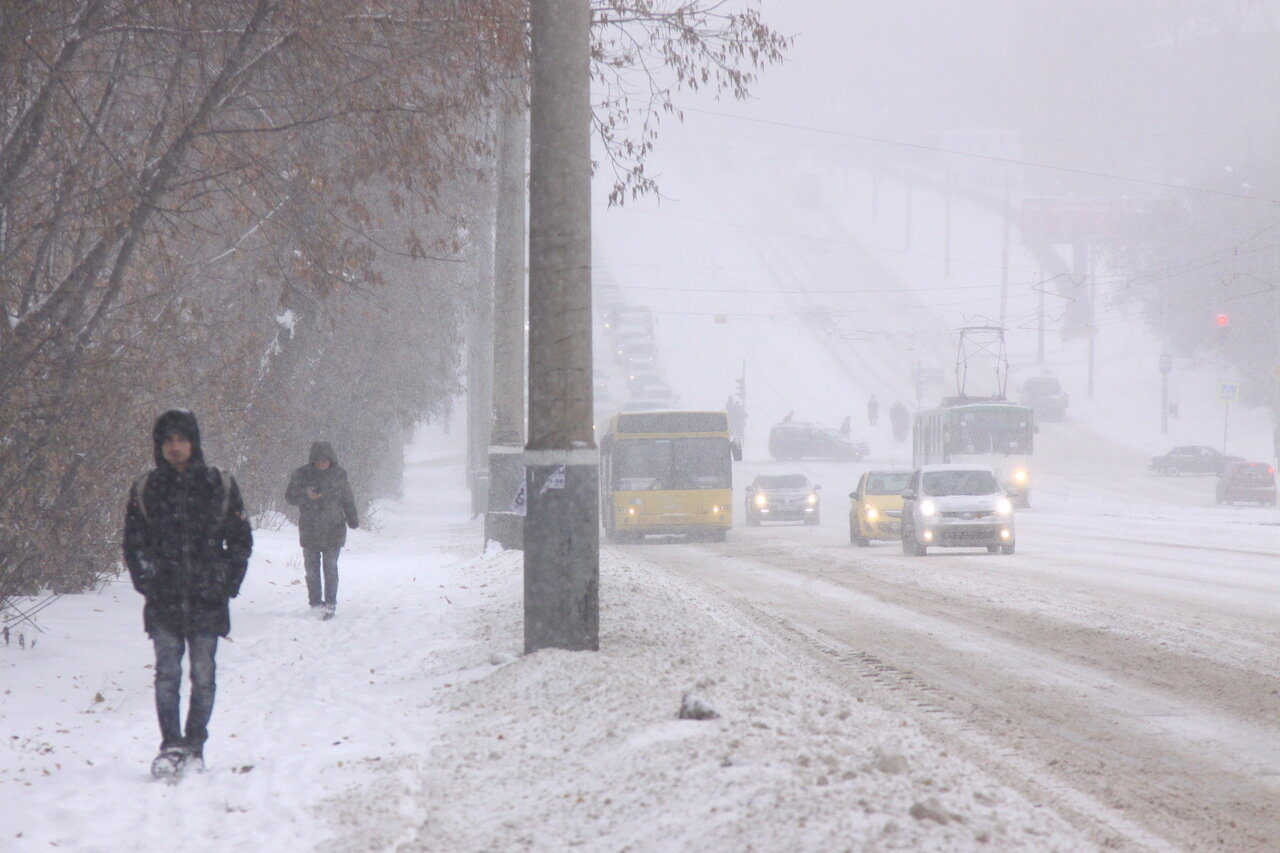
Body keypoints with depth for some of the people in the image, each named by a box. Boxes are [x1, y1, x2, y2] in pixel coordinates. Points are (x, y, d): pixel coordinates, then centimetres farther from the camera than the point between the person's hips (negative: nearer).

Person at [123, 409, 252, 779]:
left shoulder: (220, 486, 3)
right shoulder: (145, 489, 6)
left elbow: (240, 540, 8)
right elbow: (133, 541, 12)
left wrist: (228, 582, -1)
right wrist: (145, 578, -1)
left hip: (207, 599, 0)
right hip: (163, 601, 0)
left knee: (203, 677, 3)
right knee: (167, 675, -6)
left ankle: (195, 746, 12)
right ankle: (171, 746, -6)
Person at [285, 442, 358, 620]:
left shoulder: (339, 475, 2)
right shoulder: (302, 475, -3)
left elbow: (347, 501, 13)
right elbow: (290, 497, -8)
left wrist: (352, 519, 12)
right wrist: (305, 494, -26)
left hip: (333, 531, 0)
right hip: (309, 530, 0)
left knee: (331, 568, -6)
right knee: (312, 569, 5)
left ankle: (330, 604, -2)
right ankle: (315, 603, 15)